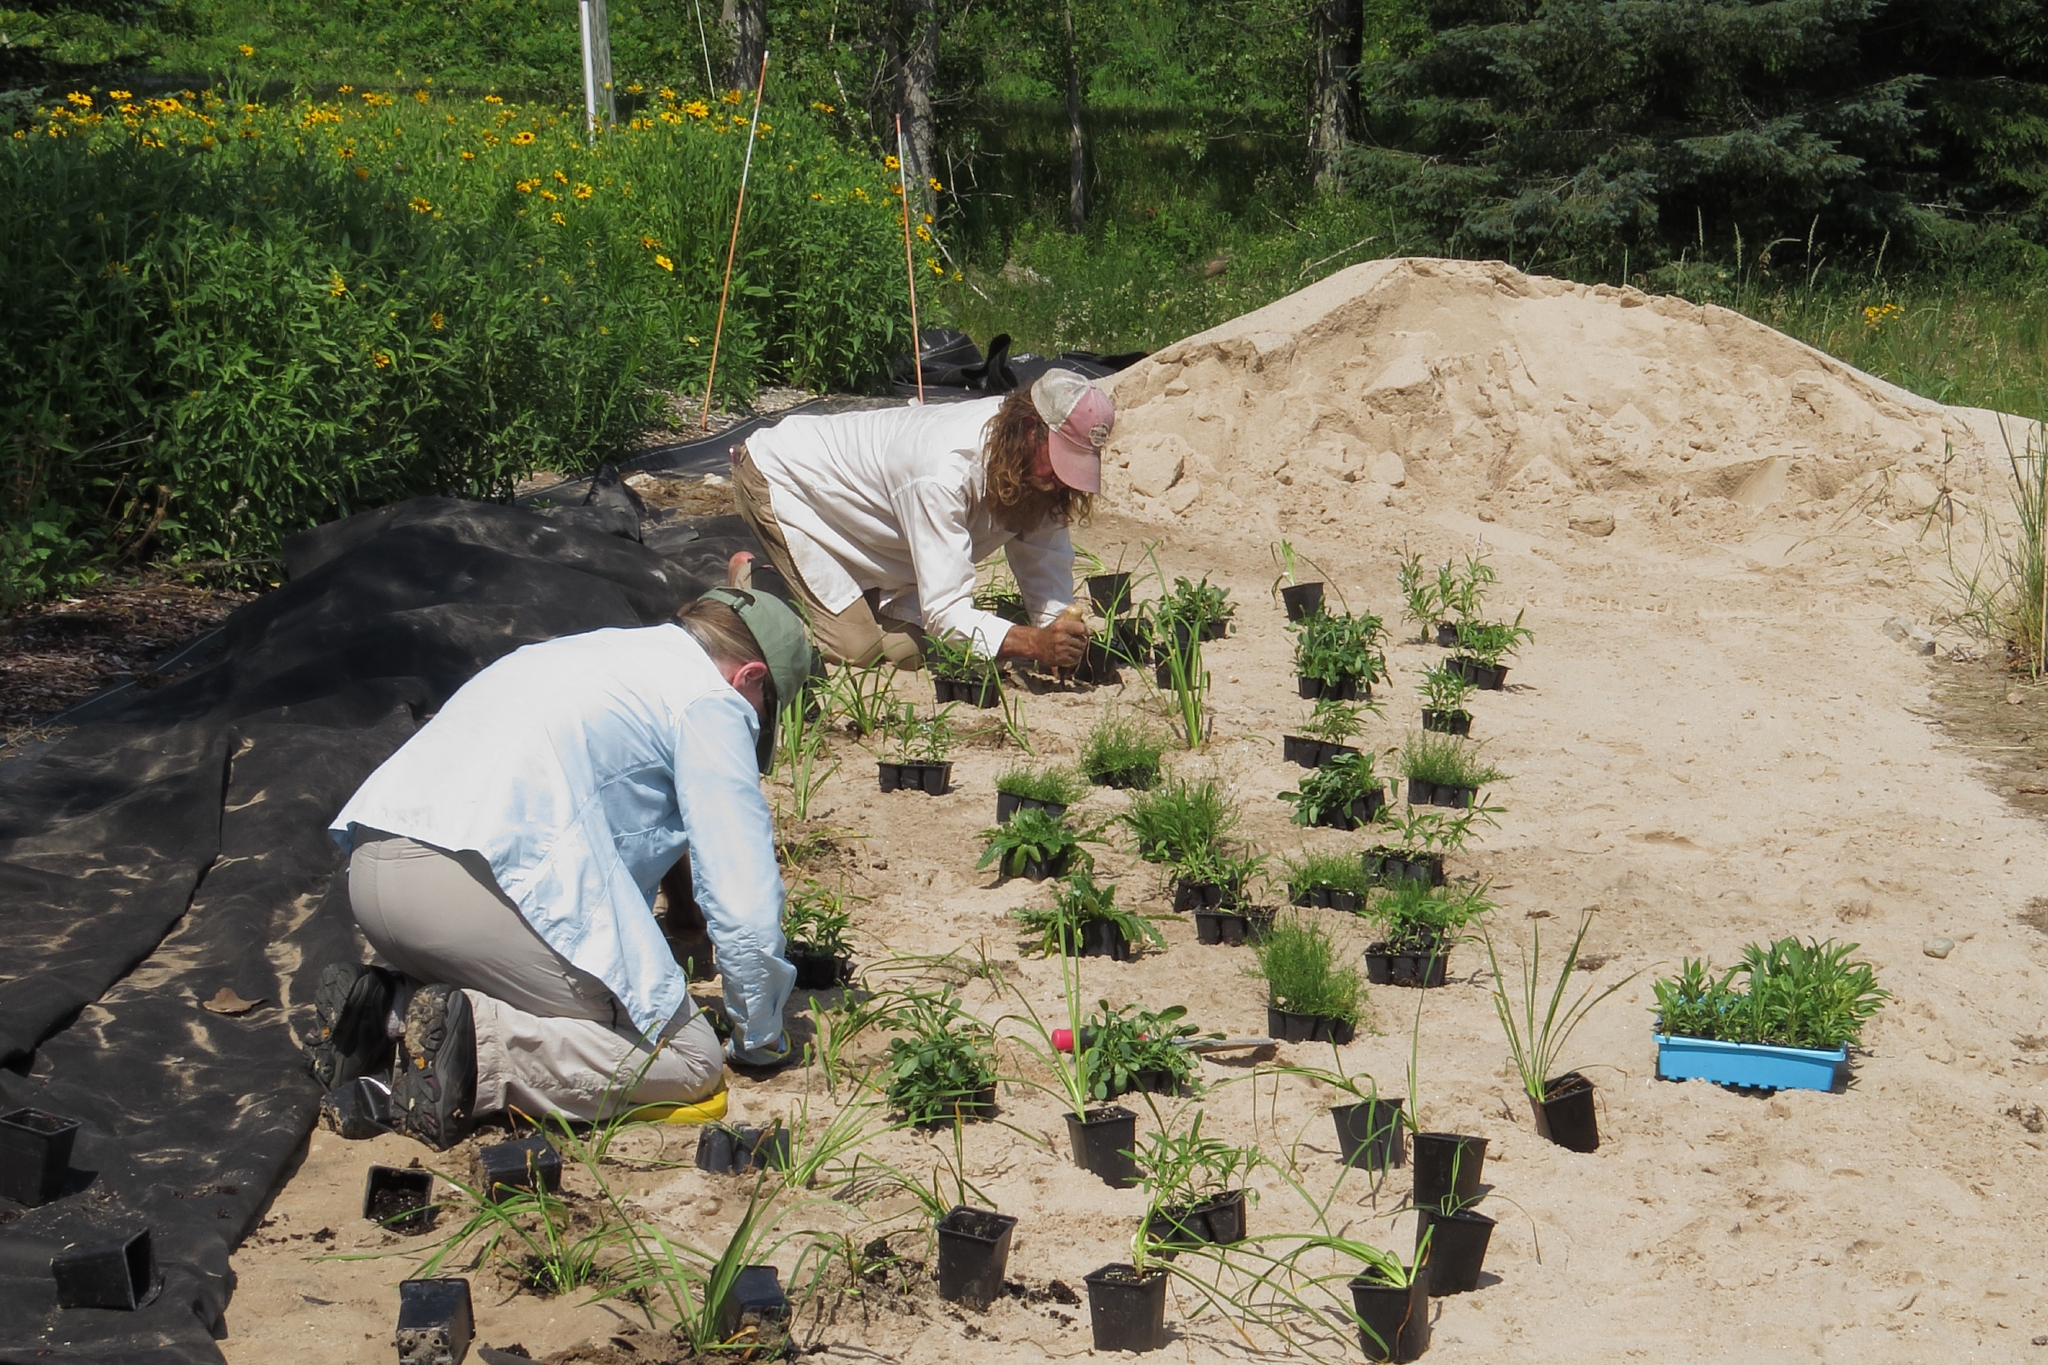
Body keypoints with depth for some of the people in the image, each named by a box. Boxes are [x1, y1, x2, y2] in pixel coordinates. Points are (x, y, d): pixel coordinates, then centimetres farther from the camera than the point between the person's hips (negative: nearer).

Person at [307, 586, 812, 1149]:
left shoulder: (587, 653, 31)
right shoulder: (712, 700, 7)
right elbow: (744, 903, 3)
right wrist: (761, 1039, 18)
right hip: (483, 881, -9)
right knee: (689, 1059, 0)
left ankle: (384, 1005, 8)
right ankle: (476, 1043, -17)